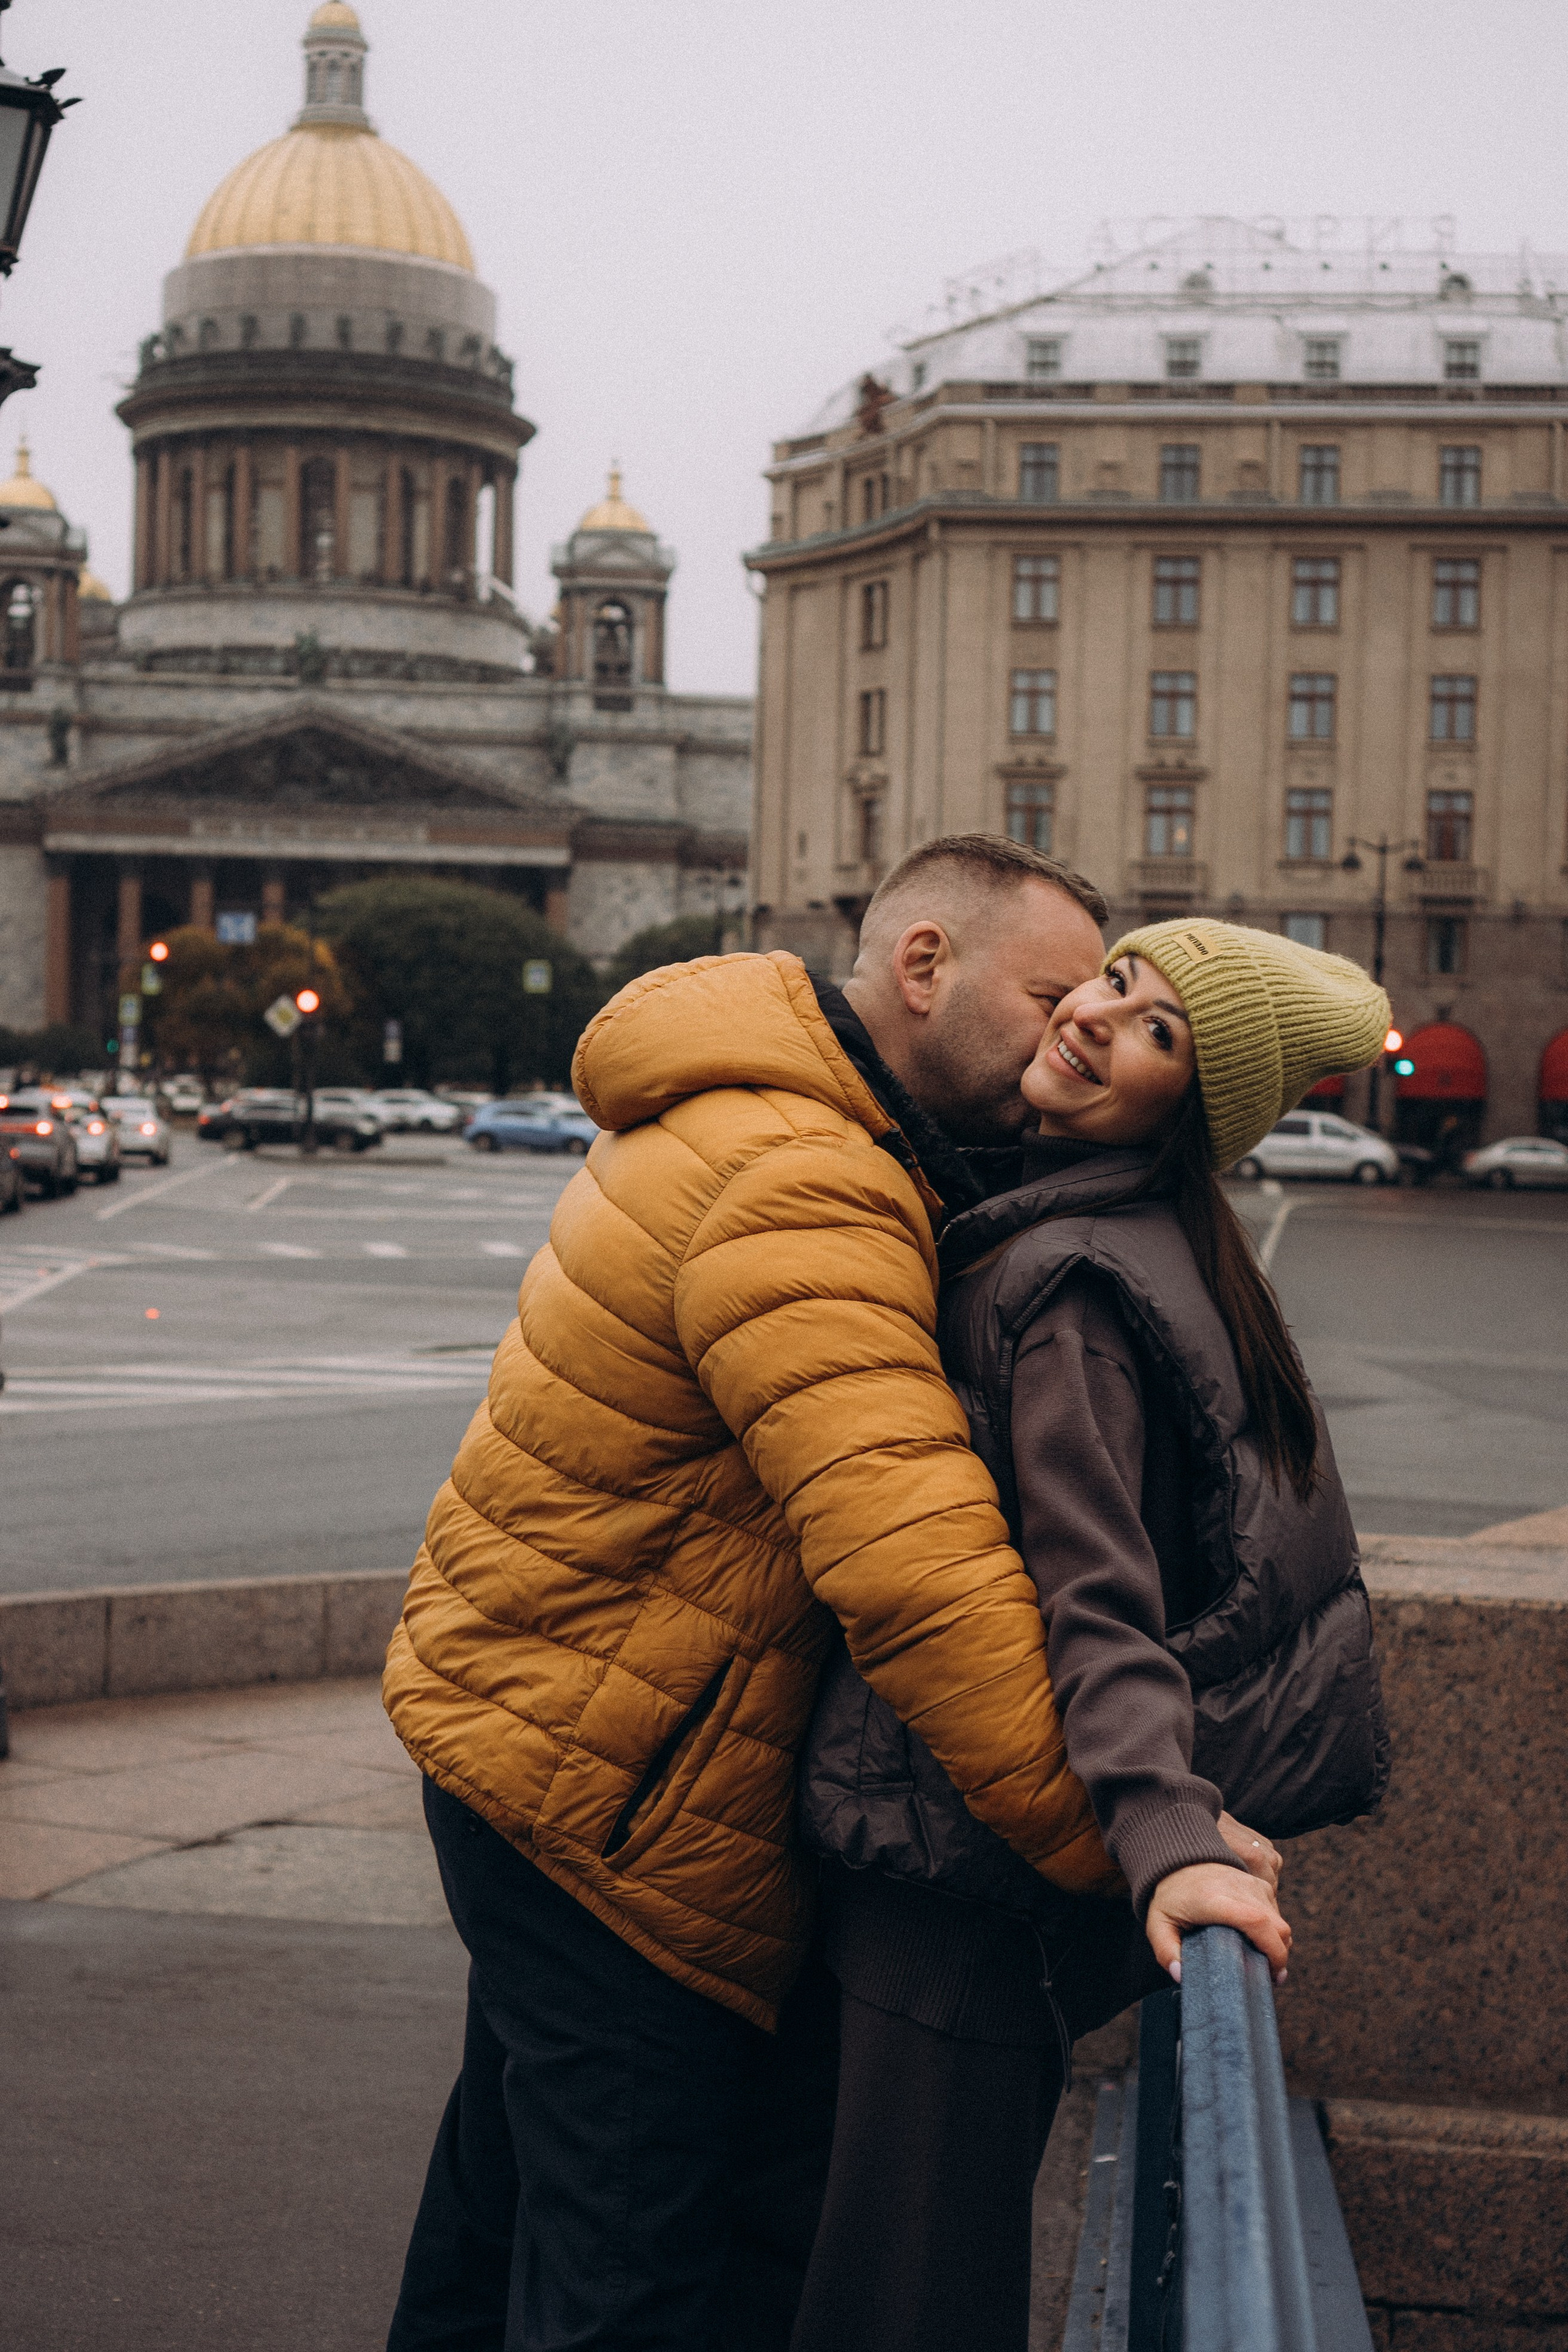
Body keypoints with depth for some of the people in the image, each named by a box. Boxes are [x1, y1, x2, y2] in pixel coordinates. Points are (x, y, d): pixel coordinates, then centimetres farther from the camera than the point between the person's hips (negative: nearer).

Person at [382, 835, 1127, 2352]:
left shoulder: (752, 1122, 10)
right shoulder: (800, 1195, -26)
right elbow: (915, 1569, -35)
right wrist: (1107, 1844, -33)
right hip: (600, 1789, -11)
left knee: (522, 2163, 25)